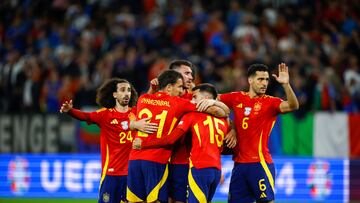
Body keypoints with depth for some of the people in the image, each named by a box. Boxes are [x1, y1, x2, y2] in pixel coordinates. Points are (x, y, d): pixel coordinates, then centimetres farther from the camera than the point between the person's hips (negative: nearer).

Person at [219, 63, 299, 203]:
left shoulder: (270, 102, -4)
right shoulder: (237, 98, 7)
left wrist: (286, 84, -34)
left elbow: (293, 106, -20)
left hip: (260, 162, -5)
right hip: (239, 163, 5)